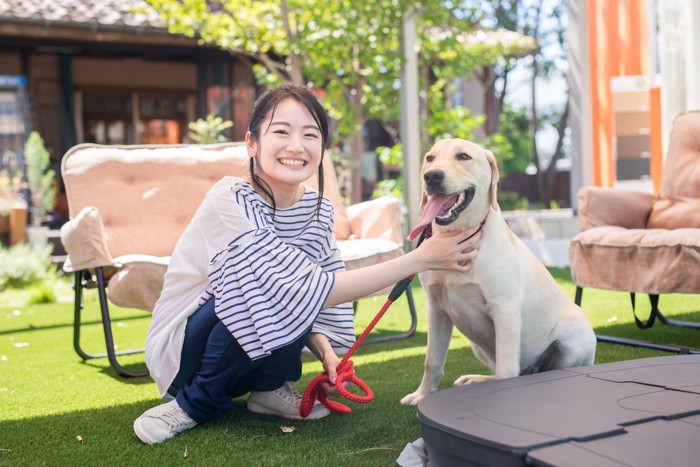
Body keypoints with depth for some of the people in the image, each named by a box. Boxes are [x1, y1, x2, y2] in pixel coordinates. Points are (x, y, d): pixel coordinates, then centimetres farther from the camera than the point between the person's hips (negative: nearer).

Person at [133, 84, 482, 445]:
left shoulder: (318, 209, -7)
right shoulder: (230, 201, -27)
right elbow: (304, 291, -34)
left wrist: (323, 347, -20)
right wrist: (420, 259, -34)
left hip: (253, 353, 6)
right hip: (181, 349, -6)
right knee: (284, 287, -30)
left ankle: (269, 389, 1)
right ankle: (197, 402, -10)